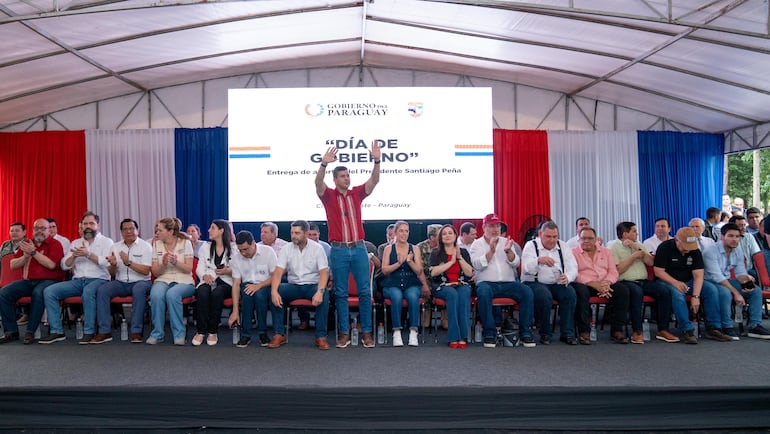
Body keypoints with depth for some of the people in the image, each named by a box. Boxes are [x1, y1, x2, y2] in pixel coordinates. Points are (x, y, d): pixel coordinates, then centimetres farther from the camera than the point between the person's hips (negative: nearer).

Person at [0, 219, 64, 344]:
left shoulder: (55, 244, 0)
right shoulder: (27, 244, 18)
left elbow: (51, 264, -15)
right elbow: (13, 265, 16)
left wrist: (33, 252, -12)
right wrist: (25, 256, -3)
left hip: (48, 281, -6)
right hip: (28, 281, 6)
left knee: (38, 293, -36)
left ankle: (30, 332, -24)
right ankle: (11, 331, -7)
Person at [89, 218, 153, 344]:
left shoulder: (145, 246, -1)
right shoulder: (115, 247, 12)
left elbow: (145, 271, -11)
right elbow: (111, 273, 11)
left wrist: (129, 263, -22)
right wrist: (113, 265, -12)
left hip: (140, 282, -4)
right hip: (120, 282, 4)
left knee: (139, 290, -36)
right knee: (102, 290, -23)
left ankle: (136, 331, -30)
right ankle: (105, 331, -19)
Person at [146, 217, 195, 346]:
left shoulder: (185, 243, 1)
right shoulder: (156, 245, 9)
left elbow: (188, 269, -4)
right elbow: (155, 273, 7)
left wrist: (175, 262, -22)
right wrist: (163, 264, -14)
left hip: (183, 281, -2)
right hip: (163, 280, 3)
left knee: (172, 294, -36)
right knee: (156, 295, -33)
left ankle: (179, 334, -24)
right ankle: (157, 333, -18)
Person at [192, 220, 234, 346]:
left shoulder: (233, 248, 6)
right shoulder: (205, 247, 17)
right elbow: (199, 268, 10)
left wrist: (228, 271, -16)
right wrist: (204, 275, -12)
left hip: (226, 282, -2)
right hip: (208, 280, 2)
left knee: (217, 292, -36)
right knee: (202, 292, -33)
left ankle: (213, 331, -22)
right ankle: (200, 331, -24)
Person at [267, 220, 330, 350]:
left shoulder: (317, 248, -4)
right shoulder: (286, 249, 1)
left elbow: (324, 272, -13)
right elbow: (278, 272, -8)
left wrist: (319, 291, -32)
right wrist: (274, 291, -28)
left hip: (312, 285, -2)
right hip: (293, 286, 2)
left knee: (324, 295, -34)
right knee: (272, 292, -25)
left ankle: (321, 336, -23)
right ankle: (279, 334, -16)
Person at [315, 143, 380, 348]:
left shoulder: (357, 193, 9)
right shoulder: (328, 195, 3)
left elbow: (374, 180, -2)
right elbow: (318, 182, -16)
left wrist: (377, 161, -18)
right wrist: (324, 164, -33)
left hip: (359, 248, 2)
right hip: (339, 250, -2)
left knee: (365, 291, 2)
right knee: (341, 293, 4)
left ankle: (367, 332, 11)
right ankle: (344, 333, 14)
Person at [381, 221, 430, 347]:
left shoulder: (414, 249, 11)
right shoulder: (389, 249, 10)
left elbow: (419, 271, 0)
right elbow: (384, 270, -1)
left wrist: (409, 261, -17)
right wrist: (398, 263, -15)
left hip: (412, 284, 1)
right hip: (392, 285, -1)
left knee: (413, 296, -33)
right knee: (397, 296, -34)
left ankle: (413, 332, -27)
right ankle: (396, 332, -28)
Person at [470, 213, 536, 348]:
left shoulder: (506, 242, 17)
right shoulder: (477, 244, 7)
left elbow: (516, 263, 5)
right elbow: (477, 265, -9)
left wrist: (508, 251, -13)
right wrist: (491, 250, -18)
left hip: (508, 283, 3)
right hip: (486, 282, -3)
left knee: (527, 292, -23)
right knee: (483, 292, -36)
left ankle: (525, 332, -12)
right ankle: (490, 333, -24)